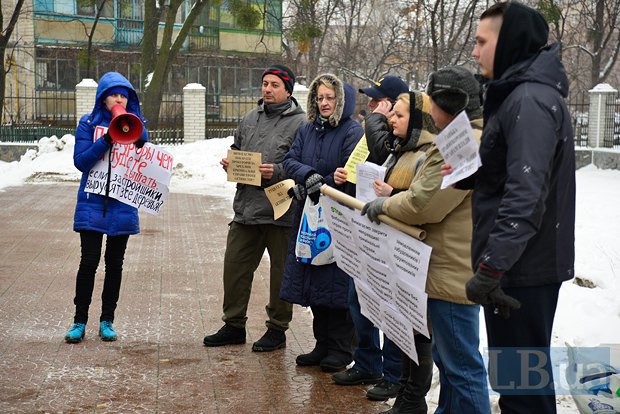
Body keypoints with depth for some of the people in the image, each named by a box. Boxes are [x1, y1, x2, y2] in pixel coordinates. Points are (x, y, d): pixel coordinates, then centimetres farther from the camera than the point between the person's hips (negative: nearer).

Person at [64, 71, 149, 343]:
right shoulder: (89, 124, 2)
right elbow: (81, 162, -8)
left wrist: (141, 145, -15)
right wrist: (107, 140, -19)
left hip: (122, 206, 2)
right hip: (92, 204, -2)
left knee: (115, 264, 7)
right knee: (89, 262, -5)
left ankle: (107, 321, 18)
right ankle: (79, 321, 6)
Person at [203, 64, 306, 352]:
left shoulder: (299, 123, -6)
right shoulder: (250, 119, 15)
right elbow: (236, 150, 26)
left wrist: (278, 172, -24)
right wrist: (230, 163, 5)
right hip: (246, 207, 6)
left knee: (281, 272, 6)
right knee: (235, 266, 10)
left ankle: (277, 329, 18)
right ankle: (234, 325, 24)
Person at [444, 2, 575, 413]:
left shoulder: (530, 99, -17)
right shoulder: (520, 94, 15)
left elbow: (526, 194, -26)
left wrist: (491, 266, -27)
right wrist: (470, 174, 9)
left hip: (522, 269, -10)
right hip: (526, 265, 10)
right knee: (524, 378, 18)